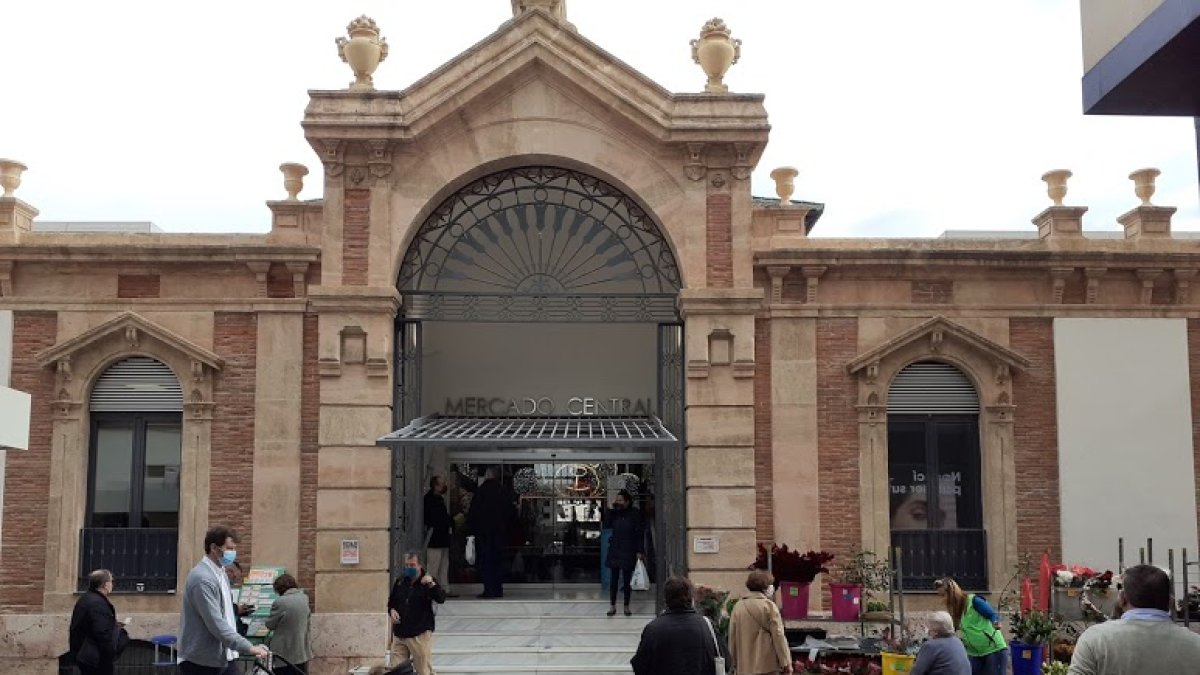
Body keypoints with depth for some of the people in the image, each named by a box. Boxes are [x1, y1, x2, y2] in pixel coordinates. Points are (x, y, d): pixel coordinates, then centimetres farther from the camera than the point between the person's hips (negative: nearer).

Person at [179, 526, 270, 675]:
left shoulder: (221, 573, 13)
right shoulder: (202, 578, -20)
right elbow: (216, 625, -26)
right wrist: (248, 648, -28)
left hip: (223, 659, 9)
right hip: (200, 663, -9)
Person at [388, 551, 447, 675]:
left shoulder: (427, 581, -3)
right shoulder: (400, 581, 11)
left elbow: (441, 599, -17)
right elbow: (391, 601, 24)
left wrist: (432, 584, -32)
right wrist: (391, 610, 3)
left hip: (420, 633, -5)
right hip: (400, 633, 5)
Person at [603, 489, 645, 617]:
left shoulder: (634, 514, -5)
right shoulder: (615, 513, 6)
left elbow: (639, 533, -5)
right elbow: (607, 525, -5)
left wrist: (640, 551, -11)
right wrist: (611, 509, -8)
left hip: (628, 552, -3)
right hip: (615, 550, 3)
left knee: (627, 580, 4)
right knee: (613, 579, 3)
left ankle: (626, 607, 12)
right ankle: (612, 606, 10)